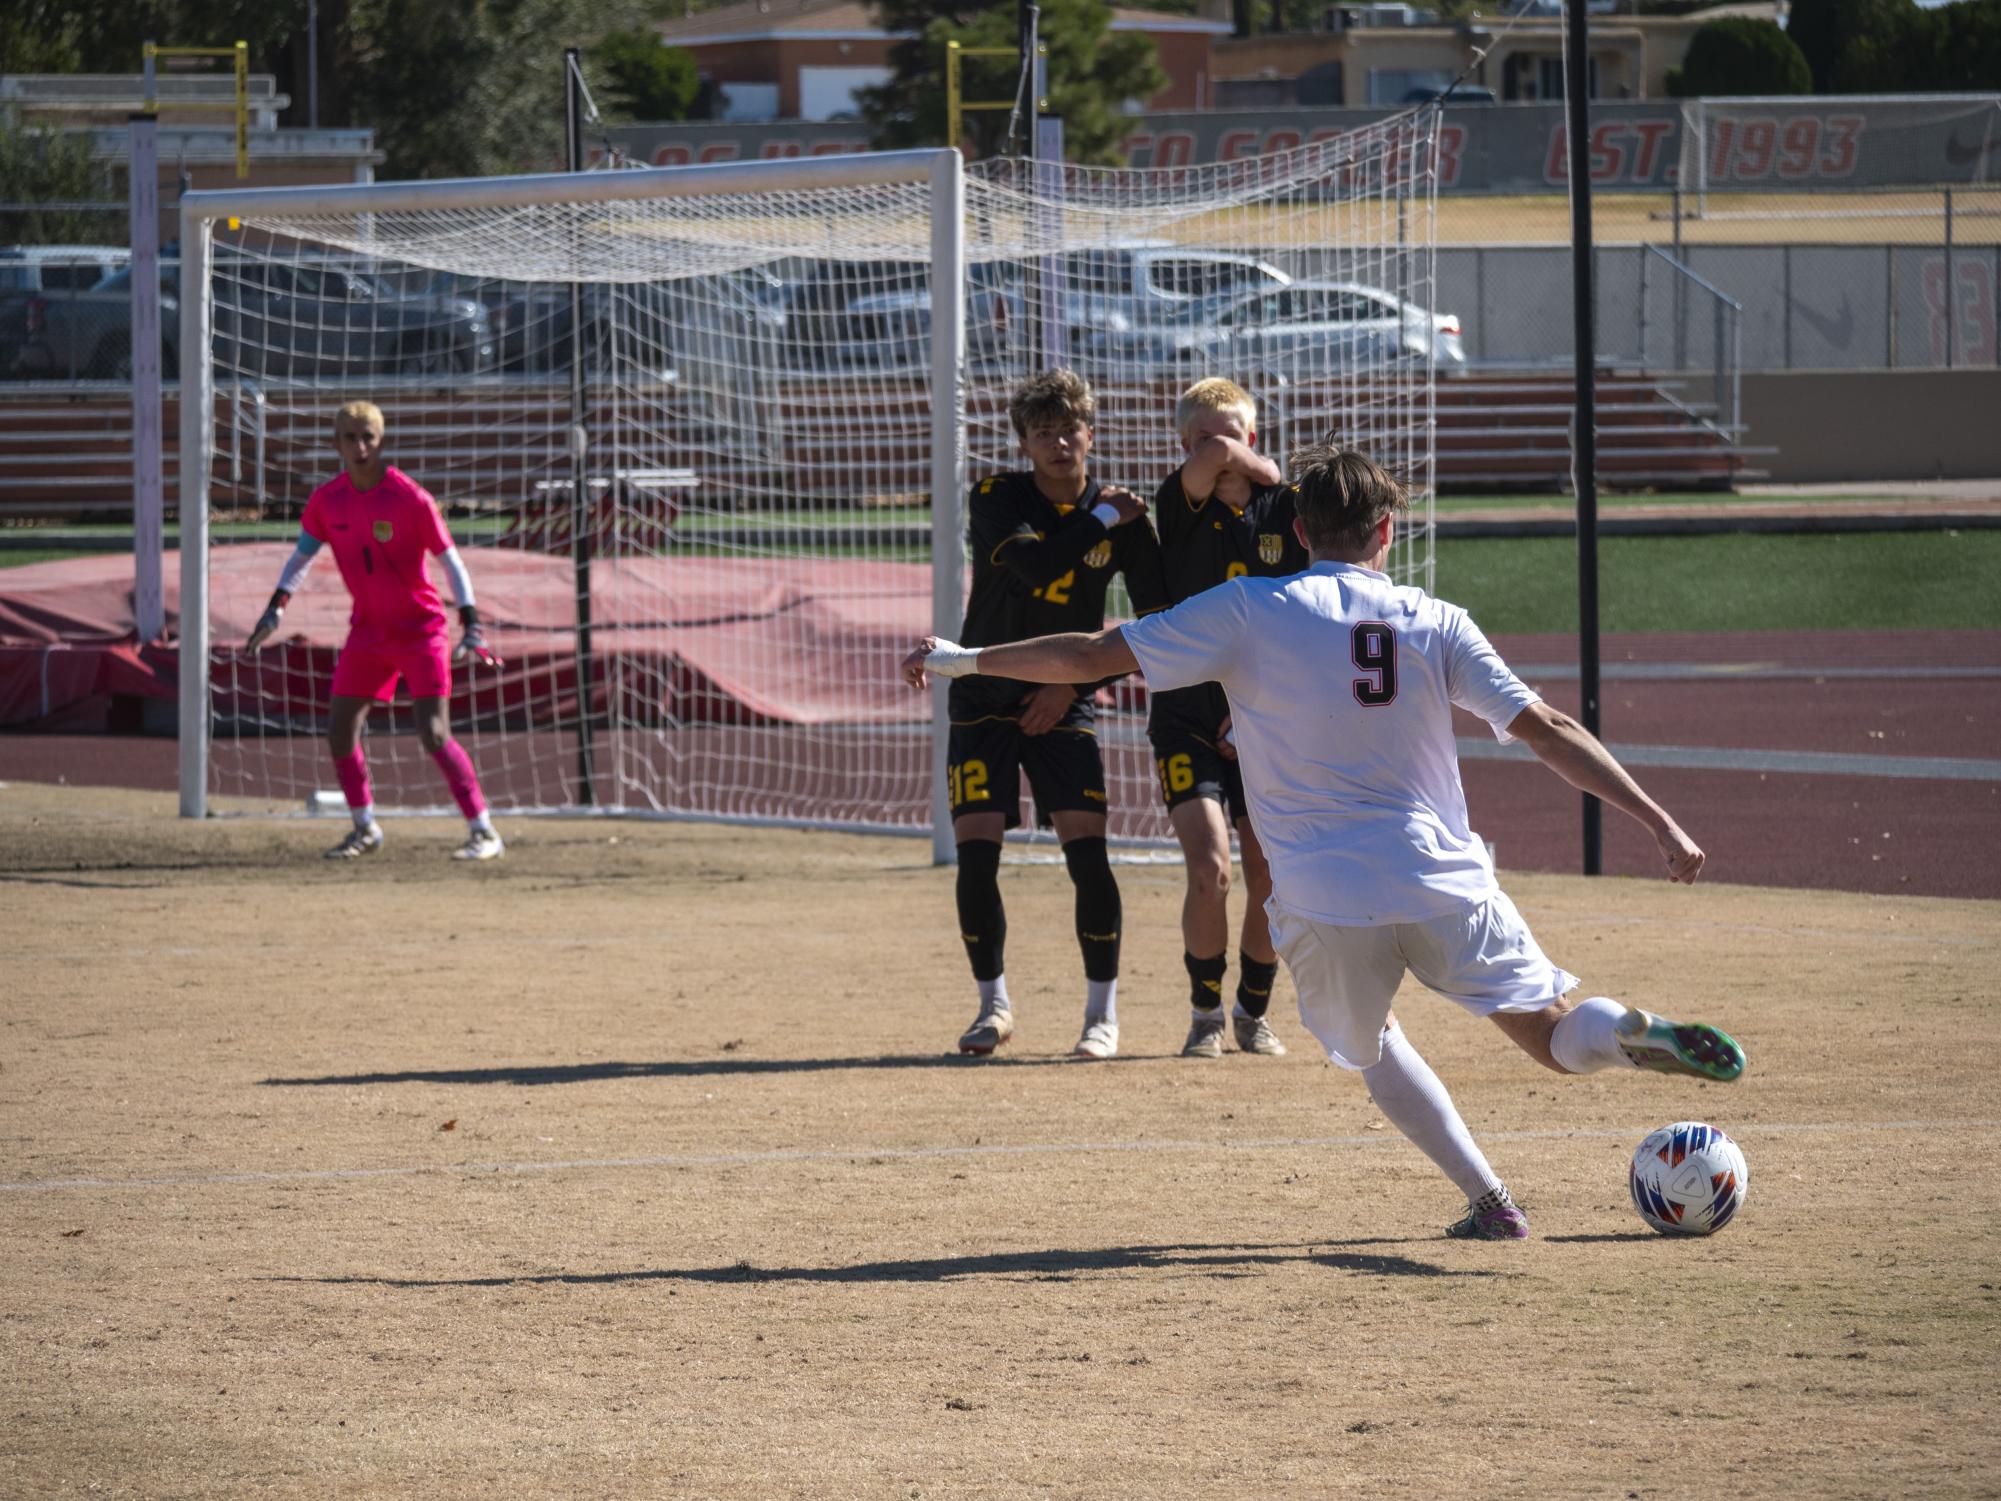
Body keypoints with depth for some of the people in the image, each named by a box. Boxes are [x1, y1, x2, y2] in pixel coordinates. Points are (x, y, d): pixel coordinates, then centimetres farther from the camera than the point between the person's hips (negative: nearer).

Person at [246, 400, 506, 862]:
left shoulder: (410, 498, -16)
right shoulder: (327, 500, -3)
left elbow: (451, 561, -12)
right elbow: (303, 555, 11)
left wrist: (471, 626, -19)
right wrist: (275, 608, 1)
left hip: (422, 632, -5)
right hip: (368, 630, 5)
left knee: (434, 734, -15)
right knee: (340, 731, 2)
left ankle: (483, 831, -6)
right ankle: (364, 828, 22)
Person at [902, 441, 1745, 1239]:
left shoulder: (1248, 612, -1)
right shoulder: (1435, 623, 3)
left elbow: (1094, 657, 0)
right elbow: (1546, 732, -1)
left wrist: (964, 660, 11)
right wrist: (1659, 823, 1)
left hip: (1323, 905, 0)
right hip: (1442, 888, 0)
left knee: (1372, 1053, 26)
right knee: (1560, 1039, 5)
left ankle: (1487, 1200, 12)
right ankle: (1631, 1032, -30)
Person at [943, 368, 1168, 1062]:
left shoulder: (1123, 517, -5)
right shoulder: (998, 498, -10)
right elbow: (1035, 564, -30)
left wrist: (1077, 682, -8)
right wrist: (1102, 518, -23)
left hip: (1064, 705, 0)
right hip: (985, 699, 0)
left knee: (1087, 853, -13)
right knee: (975, 854, -9)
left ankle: (1103, 1012, 1)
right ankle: (993, 1004, 11)